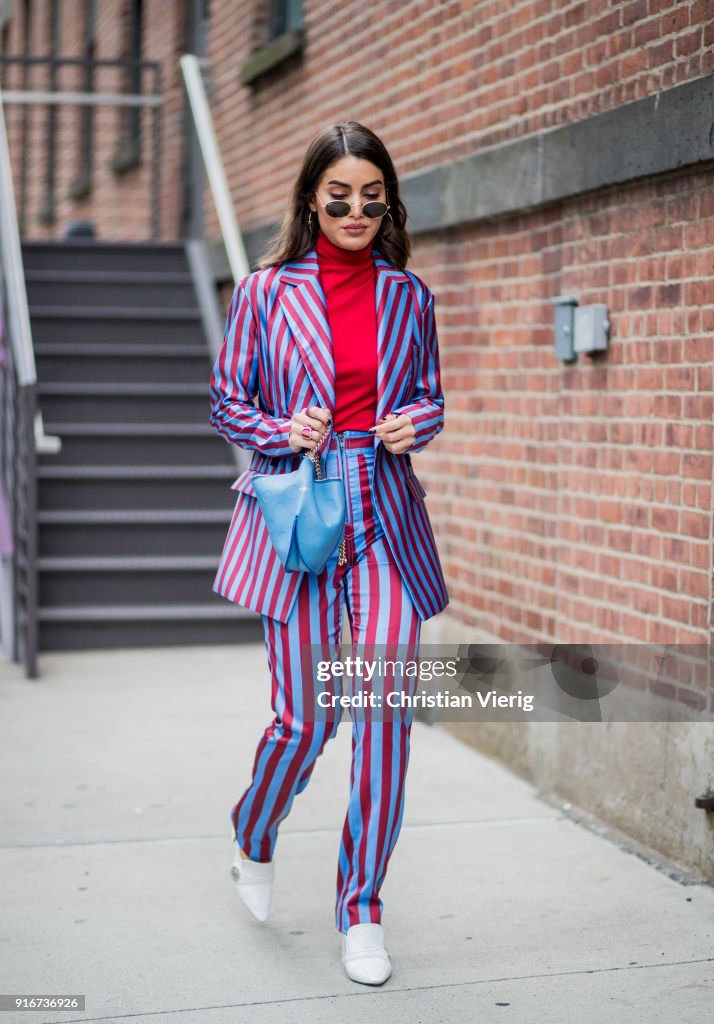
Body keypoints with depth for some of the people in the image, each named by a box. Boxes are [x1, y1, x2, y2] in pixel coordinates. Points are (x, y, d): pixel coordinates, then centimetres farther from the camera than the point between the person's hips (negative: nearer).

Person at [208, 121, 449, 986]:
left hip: (387, 516, 3)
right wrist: (286, 433, -12)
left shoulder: (407, 296, 9)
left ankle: (362, 910, 10)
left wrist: (414, 423, -5)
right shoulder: (265, 293, 1)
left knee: (388, 705, -5)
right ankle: (252, 838, 32)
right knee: (306, 716, -3)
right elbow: (226, 403, 6)